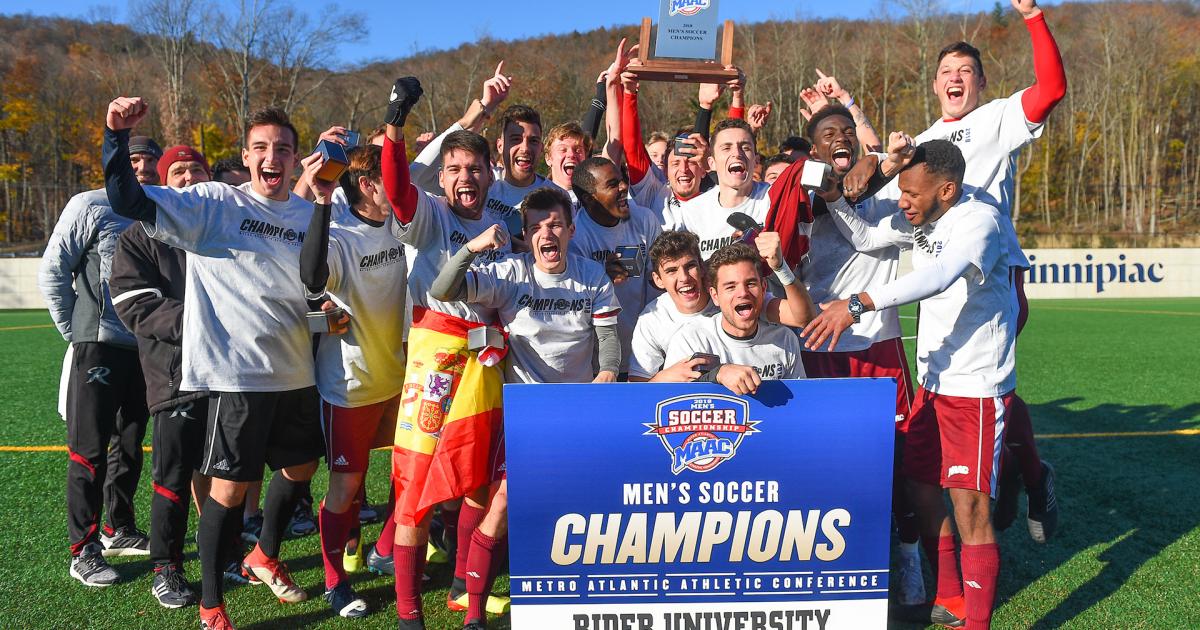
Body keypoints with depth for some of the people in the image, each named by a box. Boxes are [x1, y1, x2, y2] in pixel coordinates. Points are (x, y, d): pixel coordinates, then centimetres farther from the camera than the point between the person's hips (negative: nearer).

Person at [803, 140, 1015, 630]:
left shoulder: (980, 220, -19)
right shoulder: (921, 221, 6)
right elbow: (865, 237, 14)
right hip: (933, 380, 9)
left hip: (976, 386, -8)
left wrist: (858, 303, -43)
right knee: (917, 481, 13)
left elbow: (938, 276, -35)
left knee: (970, 505, -10)